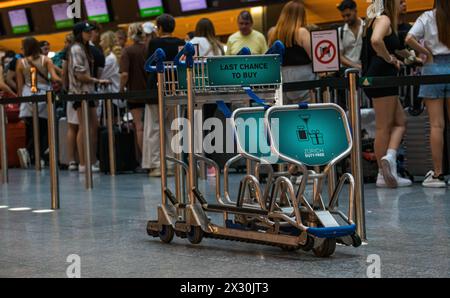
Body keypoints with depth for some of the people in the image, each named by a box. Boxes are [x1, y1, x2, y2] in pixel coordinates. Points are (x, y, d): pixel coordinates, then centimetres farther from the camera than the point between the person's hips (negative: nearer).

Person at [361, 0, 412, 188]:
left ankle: (389, 158, -1)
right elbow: (376, 41, -31)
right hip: (382, 77, -9)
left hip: (378, 78, 9)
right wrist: (390, 58, -17)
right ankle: (384, 174, -7)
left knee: (400, 122, 10)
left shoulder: (377, 20, 18)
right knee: (384, 127, -7)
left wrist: (392, 59, 13)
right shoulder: (384, 19, -11)